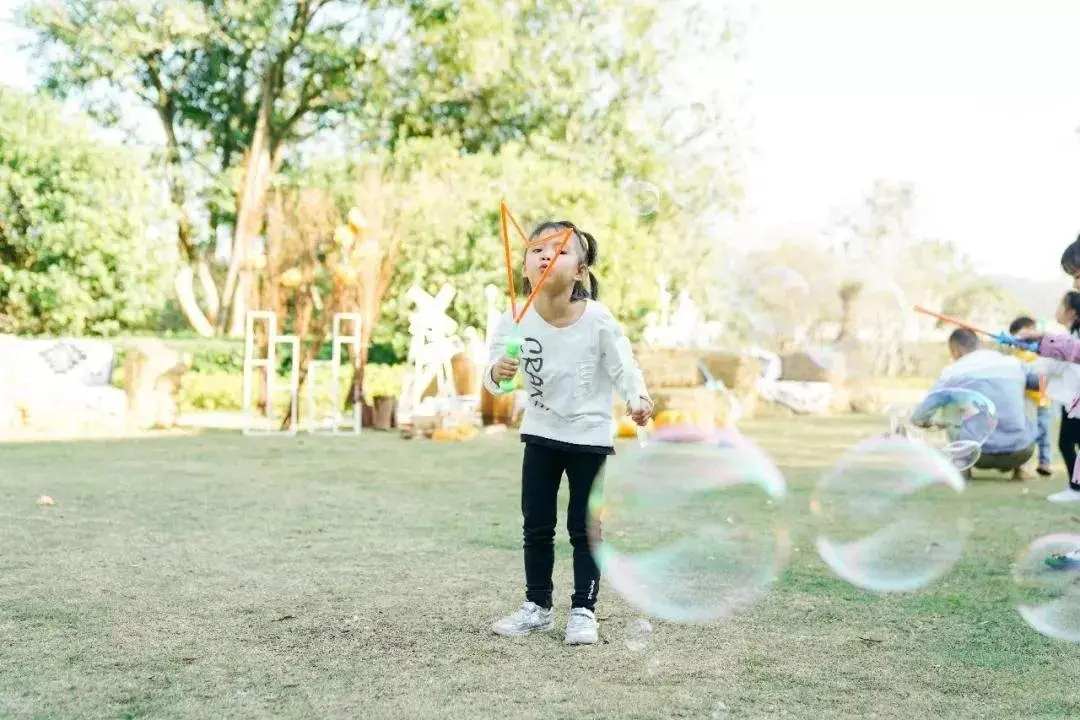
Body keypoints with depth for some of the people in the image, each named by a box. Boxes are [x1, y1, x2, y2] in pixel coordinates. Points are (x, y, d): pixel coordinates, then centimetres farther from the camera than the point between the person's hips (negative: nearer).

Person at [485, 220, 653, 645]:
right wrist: (498, 373, -33)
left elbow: (623, 367, -13)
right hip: (540, 434, 3)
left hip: (590, 436, -3)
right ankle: (538, 606, 24)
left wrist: (637, 398, -33)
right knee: (536, 526, 10)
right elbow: (493, 381, -10)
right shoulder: (514, 322, -15)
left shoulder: (598, 321, -20)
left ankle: (584, 610, 16)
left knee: (585, 529, 5)